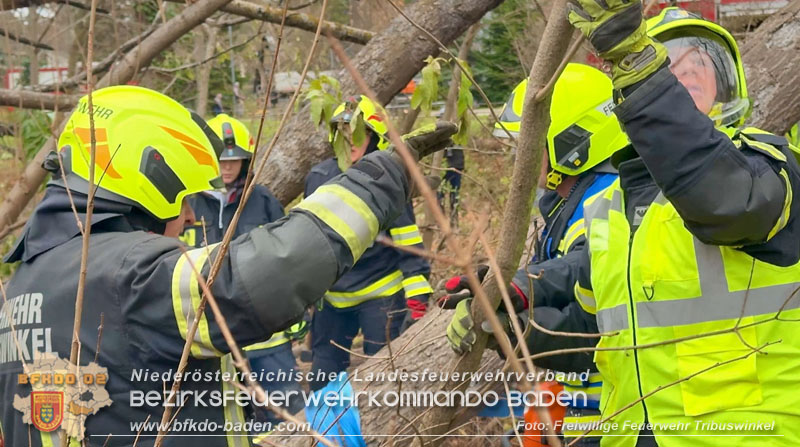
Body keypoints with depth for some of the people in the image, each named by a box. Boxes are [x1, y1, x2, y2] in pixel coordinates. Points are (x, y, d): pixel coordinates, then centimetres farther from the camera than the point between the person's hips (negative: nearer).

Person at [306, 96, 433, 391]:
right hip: (331, 297, 5)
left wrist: (418, 301, -16)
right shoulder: (318, 178, 2)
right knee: (323, 381, 11)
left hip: (380, 297, -5)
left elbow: (409, 249, -11)